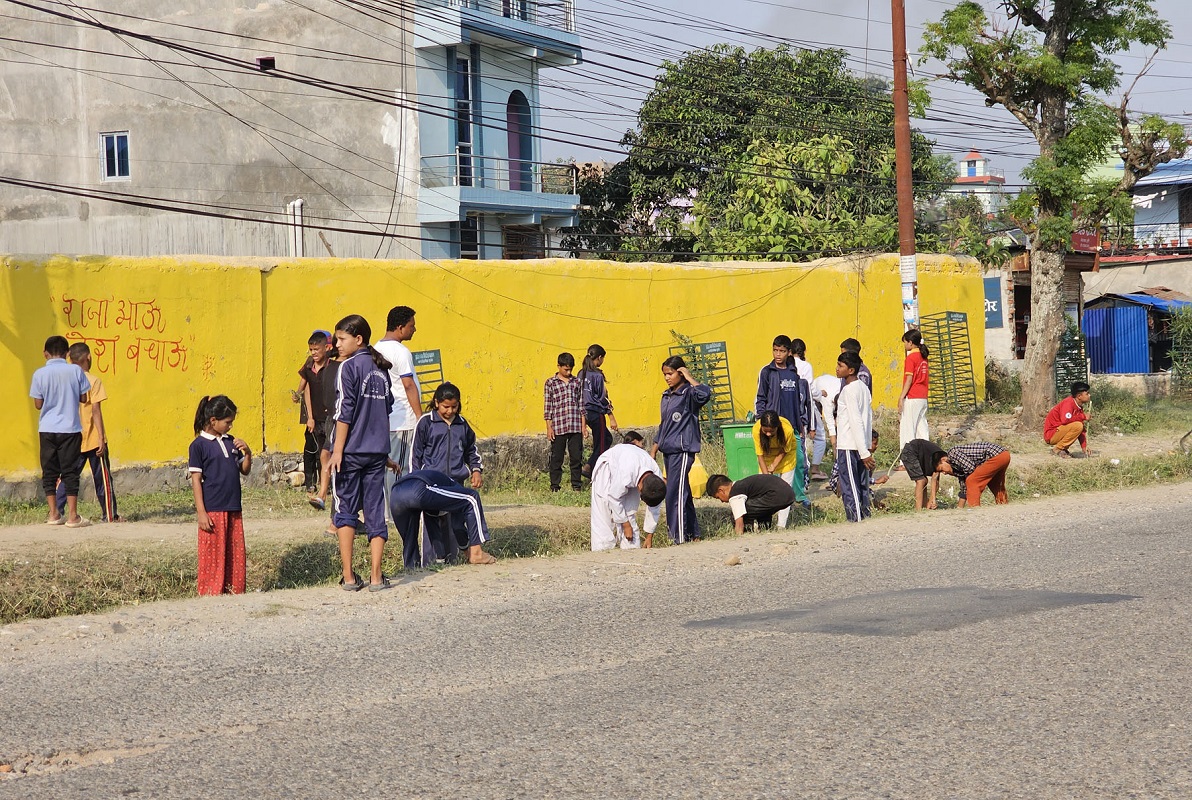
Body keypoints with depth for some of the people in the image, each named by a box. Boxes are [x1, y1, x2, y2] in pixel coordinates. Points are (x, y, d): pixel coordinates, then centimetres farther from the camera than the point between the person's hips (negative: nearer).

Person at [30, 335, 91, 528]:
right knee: (70, 472, 2)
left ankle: (54, 514, 11)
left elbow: (38, 404, -2)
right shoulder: (76, 370, -5)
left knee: (49, 472, 10)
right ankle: (72, 516, -1)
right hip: (70, 429, -1)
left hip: (47, 430, 1)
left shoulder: (40, 374, -5)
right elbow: (83, 398, 2)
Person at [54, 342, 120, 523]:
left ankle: (57, 512, 1)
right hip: (92, 439, -4)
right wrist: (101, 438, -13)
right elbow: (96, 411, -14)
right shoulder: (93, 381, -10)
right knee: (102, 477, 4)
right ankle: (110, 515, 8)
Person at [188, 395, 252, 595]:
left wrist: (247, 453, -1)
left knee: (236, 554, 8)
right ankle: (211, 594, 5)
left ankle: (234, 591, 16)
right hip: (212, 510, -6)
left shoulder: (230, 442, 12)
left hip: (233, 509, 6)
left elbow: (244, 470, 19)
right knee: (213, 556, -2)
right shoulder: (199, 445, -6)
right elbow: (196, 480, -8)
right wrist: (201, 512, -13)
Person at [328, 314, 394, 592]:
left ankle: (349, 577, -3)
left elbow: (344, 412, -12)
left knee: (344, 511, 2)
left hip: (351, 451, -5)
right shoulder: (381, 368, 12)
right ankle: (375, 577, 2)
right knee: (375, 512, 6)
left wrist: (337, 451, -11)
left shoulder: (349, 366, -7)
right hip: (377, 451, 5)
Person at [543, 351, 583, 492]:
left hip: (575, 427, 2)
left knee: (577, 457, 4)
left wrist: (583, 425, 7)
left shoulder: (576, 382, 10)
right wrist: (549, 428, -3)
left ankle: (577, 485, 13)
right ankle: (555, 486, 11)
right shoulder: (550, 383, 1)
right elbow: (547, 407, 1)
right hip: (558, 427, -2)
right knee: (556, 458, 4)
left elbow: (581, 405, 12)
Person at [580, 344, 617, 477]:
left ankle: (587, 467, 13)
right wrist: (611, 417, -10)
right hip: (596, 413, -8)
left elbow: (579, 395, 12)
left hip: (586, 412, 8)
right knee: (600, 445, 3)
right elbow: (602, 398, -15)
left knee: (607, 440, 17)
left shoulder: (582, 373, 7)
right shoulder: (597, 375, -15)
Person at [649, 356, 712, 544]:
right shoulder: (666, 396, 16)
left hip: (683, 450, -9)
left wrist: (690, 379, -19)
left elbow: (705, 394, -33)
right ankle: (693, 533, 21)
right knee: (683, 493, 13)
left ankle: (679, 537, -12)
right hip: (668, 451, 9)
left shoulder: (688, 393, -9)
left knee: (675, 494, -13)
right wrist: (654, 450, 22)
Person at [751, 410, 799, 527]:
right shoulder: (756, 429, -34)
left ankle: (782, 524, -2)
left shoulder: (787, 429, -38)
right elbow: (760, 455, -25)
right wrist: (766, 476, -30)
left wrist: (774, 466, -26)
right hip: (767, 454, 1)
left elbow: (783, 451, -18)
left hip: (786, 454, -1)